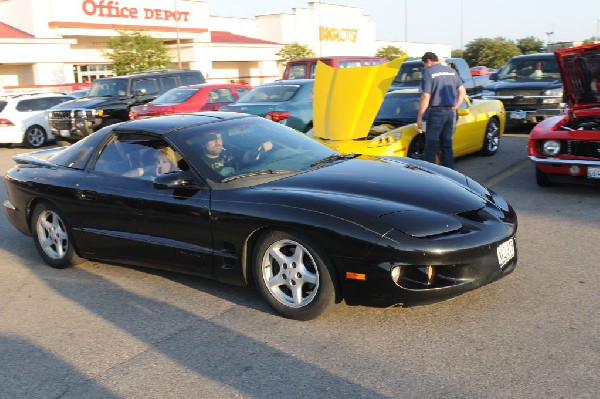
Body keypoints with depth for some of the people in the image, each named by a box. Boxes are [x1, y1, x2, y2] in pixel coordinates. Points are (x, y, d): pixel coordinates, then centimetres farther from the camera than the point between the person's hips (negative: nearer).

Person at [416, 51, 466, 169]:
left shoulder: (429, 73, -7)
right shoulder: (452, 71, 13)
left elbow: (425, 97, -13)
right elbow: (462, 91, 12)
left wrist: (420, 116, -8)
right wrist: (455, 107, 15)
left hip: (436, 112, -6)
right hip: (451, 112, 6)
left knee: (431, 146, -1)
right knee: (447, 144, 13)